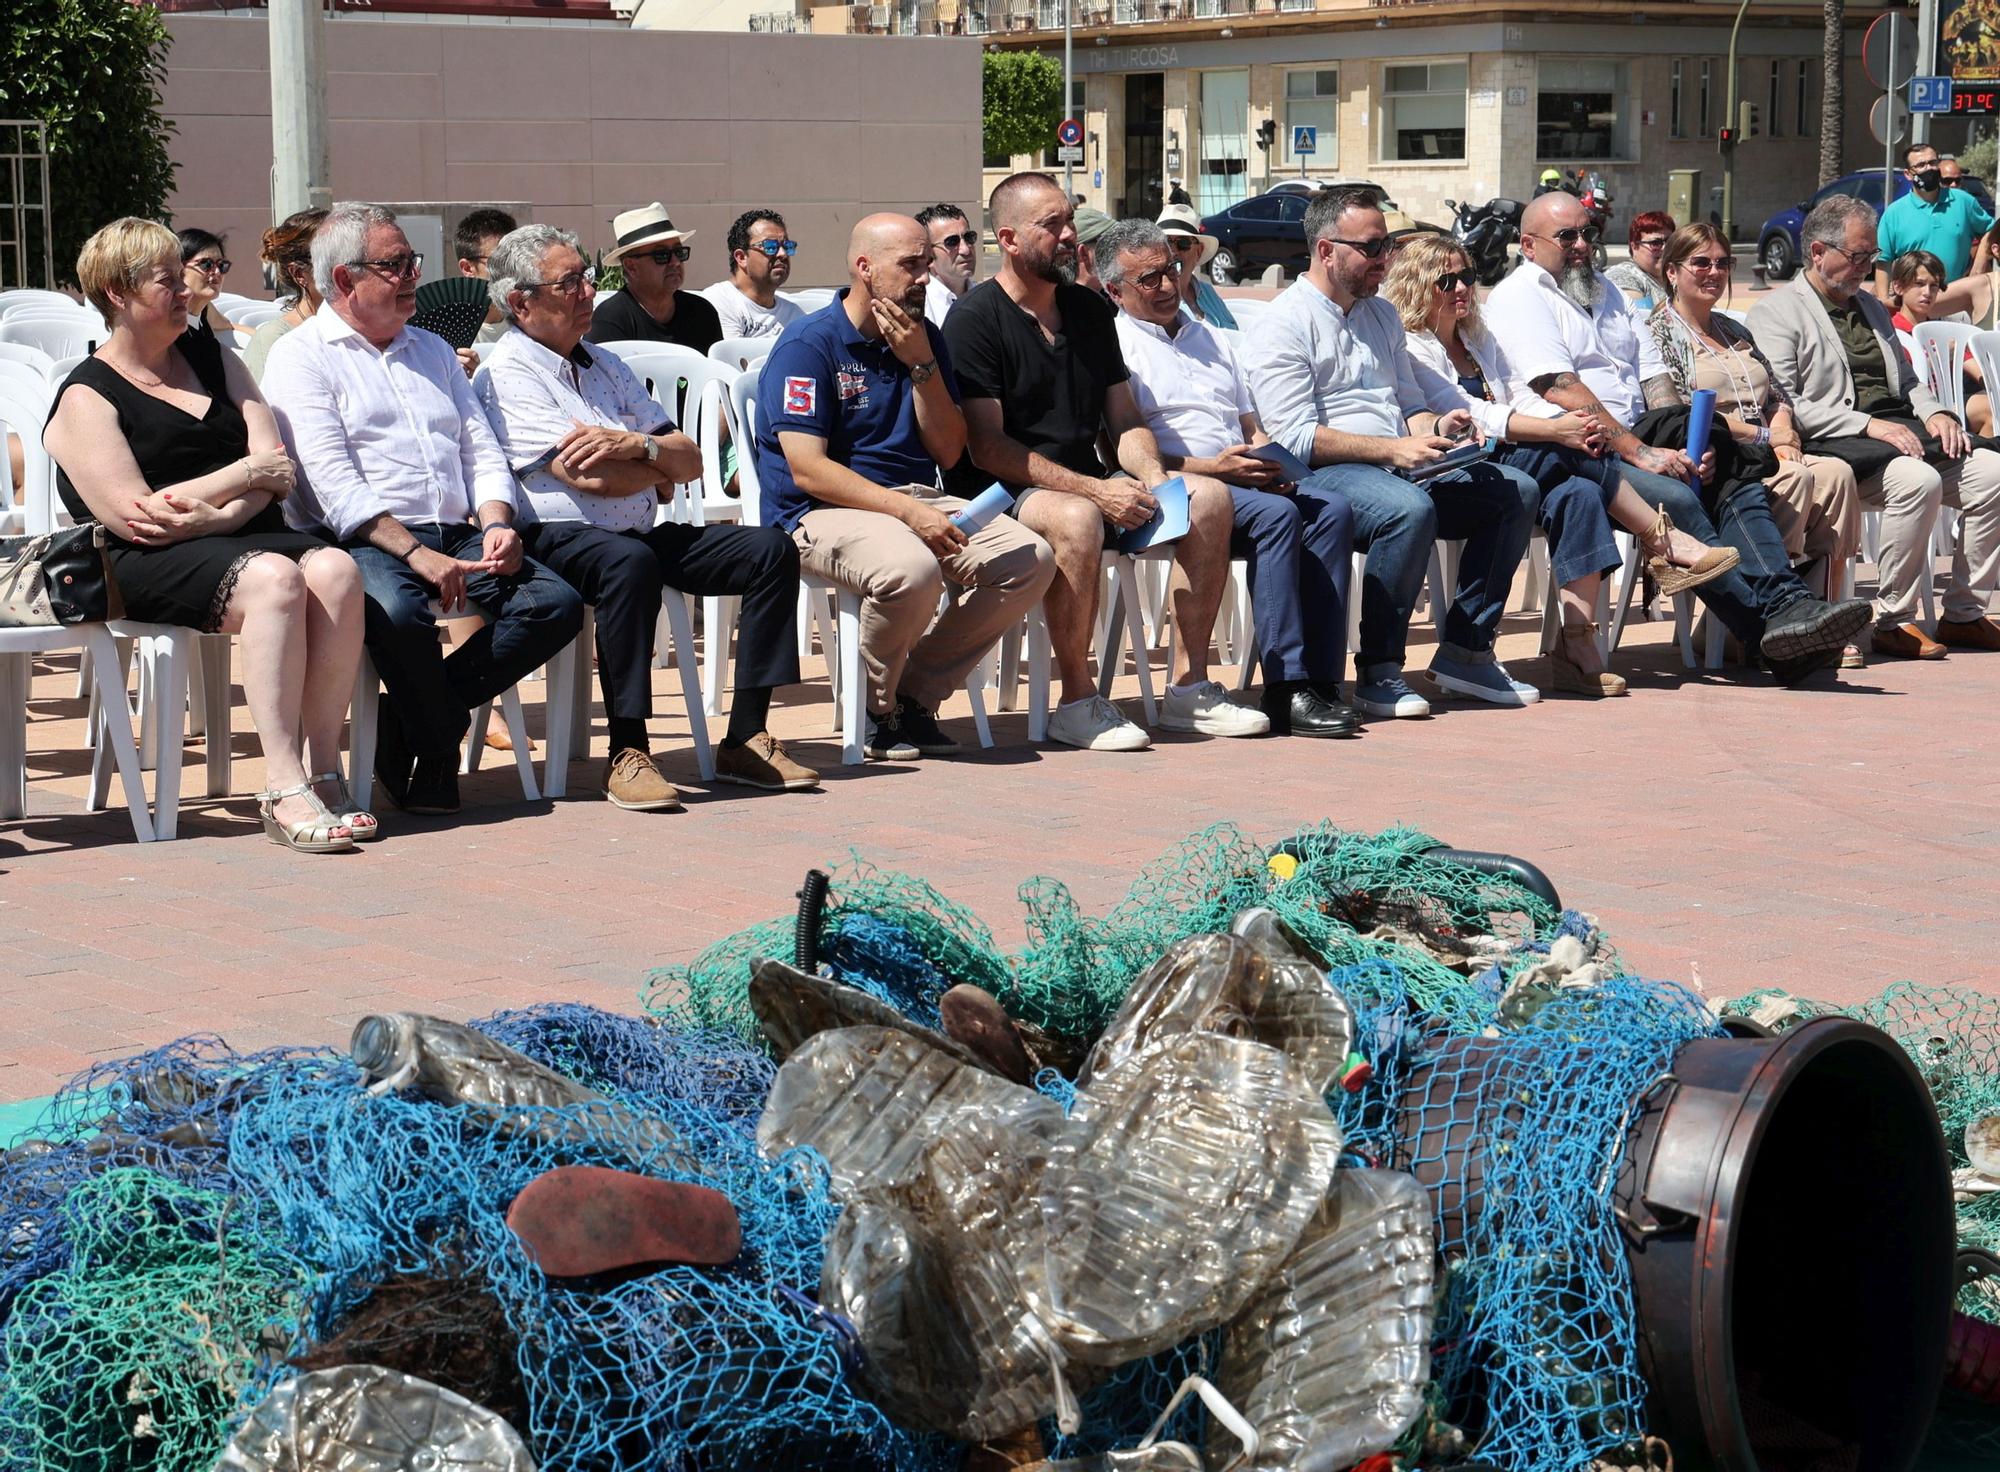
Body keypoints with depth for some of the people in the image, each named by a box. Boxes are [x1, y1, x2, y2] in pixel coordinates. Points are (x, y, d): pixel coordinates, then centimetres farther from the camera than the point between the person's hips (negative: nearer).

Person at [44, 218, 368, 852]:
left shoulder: (210, 356, 19)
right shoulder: (86, 397, 1)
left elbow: (276, 469, 9)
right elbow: (130, 515, -11)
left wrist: (209, 515, -12)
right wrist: (244, 474, -3)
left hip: (244, 536, 5)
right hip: (147, 566, -5)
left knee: (335, 570, -27)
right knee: (272, 578, -35)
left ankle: (322, 770, -28)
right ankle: (285, 790, -37)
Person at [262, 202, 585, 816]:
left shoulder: (432, 349, 25)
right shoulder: (302, 356, 2)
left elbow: (482, 451, 19)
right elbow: (334, 485, -10)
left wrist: (496, 523, -3)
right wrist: (416, 554, -21)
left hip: (456, 537, 6)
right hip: (363, 541, -6)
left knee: (558, 603, -18)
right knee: (397, 610, -38)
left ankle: (410, 718, -8)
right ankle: (438, 748, -11)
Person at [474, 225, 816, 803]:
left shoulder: (605, 366, 21)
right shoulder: (507, 373, -5)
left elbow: (691, 460, 14)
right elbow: (591, 479, -16)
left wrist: (637, 444, -9)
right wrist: (663, 463, 3)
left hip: (639, 534, 8)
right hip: (556, 540, -8)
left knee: (770, 549, -8)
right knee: (630, 561, -39)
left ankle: (746, 739, -10)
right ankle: (626, 754, -34)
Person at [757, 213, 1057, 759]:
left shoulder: (925, 340, 13)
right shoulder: (807, 346, -8)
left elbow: (949, 452, 7)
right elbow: (808, 470, -17)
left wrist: (922, 365, -6)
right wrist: (908, 511, -26)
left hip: (915, 501, 7)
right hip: (822, 514, -7)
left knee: (1031, 559, -14)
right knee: (912, 569, -38)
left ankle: (916, 693, -4)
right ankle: (879, 711, -9)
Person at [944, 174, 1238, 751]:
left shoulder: (1089, 309, 14)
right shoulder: (975, 319, -8)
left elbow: (1124, 418, 17)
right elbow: (987, 448, -15)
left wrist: (1151, 476, -7)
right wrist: (1095, 490, -20)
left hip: (1087, 484, 7)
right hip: (1001, 490, -7)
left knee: (1208, 500, -12)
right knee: (1077, 519, -38)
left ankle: (1192, 688, -7)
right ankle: (1078, 704, -26)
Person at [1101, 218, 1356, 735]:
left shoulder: (1208, 337, 27)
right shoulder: (1115, 345, 2)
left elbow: (1250, 424, 26)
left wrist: (1267, 453, 2)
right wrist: (1210, 468, -17)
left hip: (1241, 475, 7)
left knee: (1331, 508, -20)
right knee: (1276, 514, -32)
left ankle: (1321, 680, -25)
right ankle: (1286, 692, -33)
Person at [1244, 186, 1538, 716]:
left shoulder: (1381, 314, 21)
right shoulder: (1284, 324, -4)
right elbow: (1297, 438, -14)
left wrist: (1435, 427, -1)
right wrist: (1393, 449, -21)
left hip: (1401, 466, 8)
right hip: (1326, 474, -8)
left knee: (1516, 491, -7)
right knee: (1410, 508, -37)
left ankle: (1464, 651, -6)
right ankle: (1378, 670, -25)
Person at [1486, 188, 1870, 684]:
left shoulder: (1608, 294, 25)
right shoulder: (1518, 299, 0)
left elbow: (1656, 381, 16)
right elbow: (1561, 390, -14)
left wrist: (1685, 448, -4)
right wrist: (1640, 452, -19)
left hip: (1638, 447, 8)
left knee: (1739, 488, -15)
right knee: (1675, 500, -30)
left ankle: (1790, 607, -33)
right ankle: (1768, 629, -34)